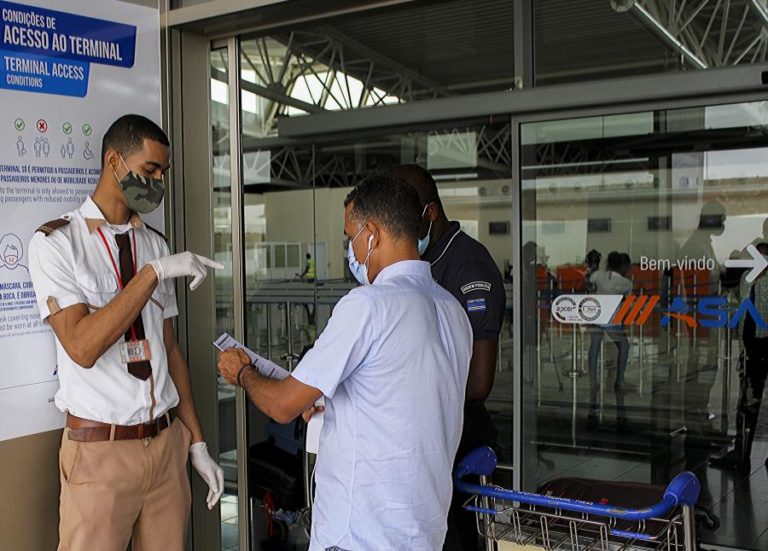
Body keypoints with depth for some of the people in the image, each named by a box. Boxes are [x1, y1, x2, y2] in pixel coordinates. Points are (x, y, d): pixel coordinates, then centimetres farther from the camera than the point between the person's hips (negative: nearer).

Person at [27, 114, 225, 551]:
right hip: (101, 448, -5)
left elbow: (169, 347, 11)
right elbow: (82, 346, -18)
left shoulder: (155, 244, 10)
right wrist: (154, 272, -20)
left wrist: (197, 441, 9)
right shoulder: (56, 242, -6)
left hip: (168, 441, 5)